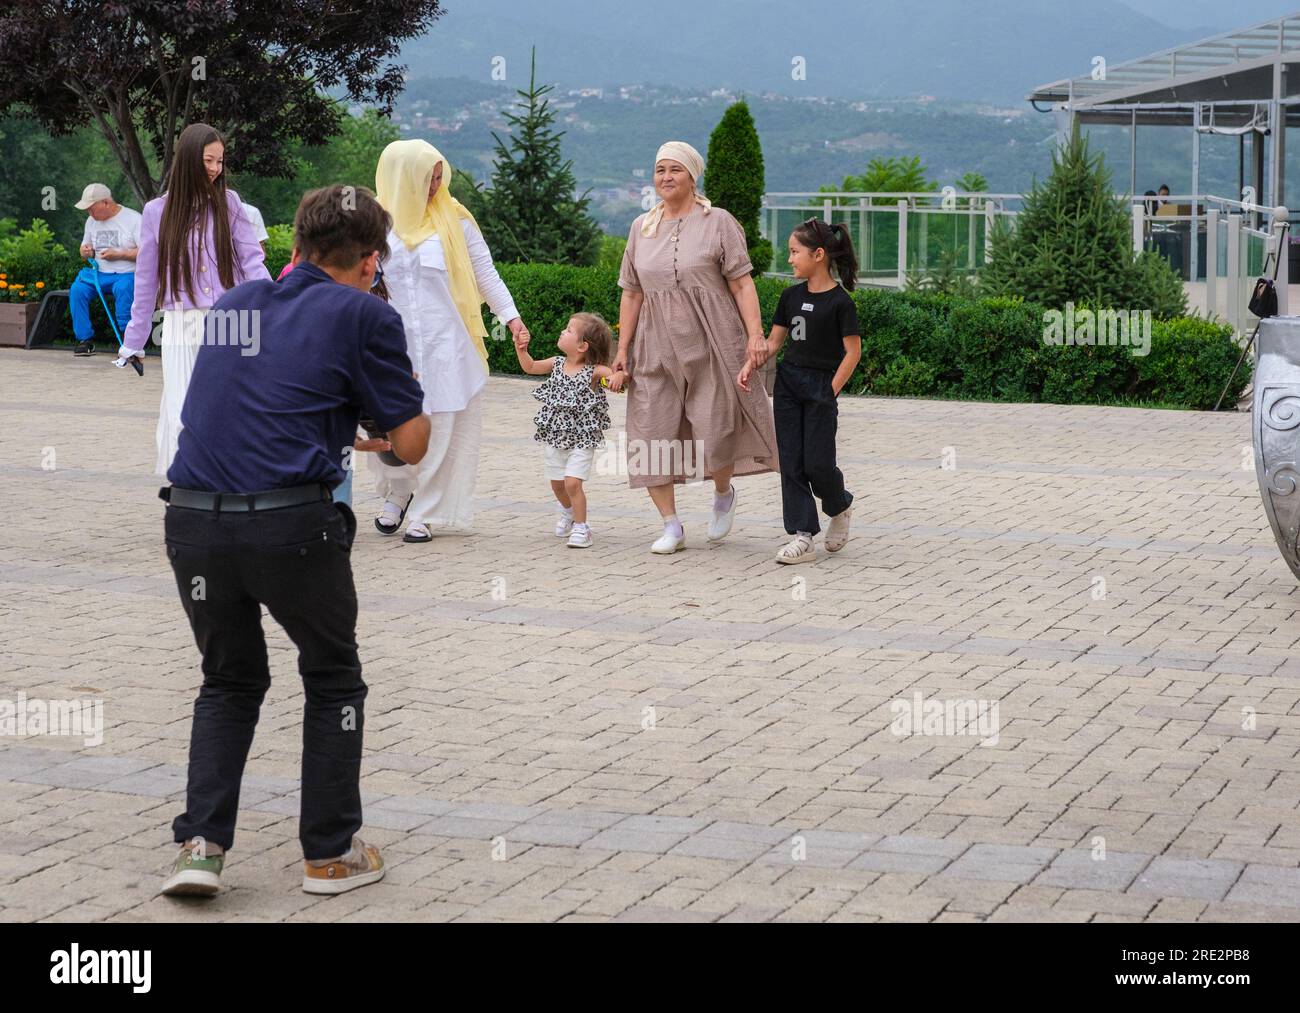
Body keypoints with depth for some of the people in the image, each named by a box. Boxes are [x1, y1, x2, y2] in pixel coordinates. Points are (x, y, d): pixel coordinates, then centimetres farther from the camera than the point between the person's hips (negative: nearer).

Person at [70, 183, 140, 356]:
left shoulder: (134, 219, -5)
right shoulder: (92, 221, 14)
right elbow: (85, 247, 26)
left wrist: (118, 254, -16)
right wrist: (85, 252, 0)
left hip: (128, 273, -5)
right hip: (99, 273, 5)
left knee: (123, 289, -38)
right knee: (77, 289, -22)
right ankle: (85, 340, -15)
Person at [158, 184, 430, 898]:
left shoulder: (236, 302, 18)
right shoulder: (365, 317, 2)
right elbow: (412, 444, 2)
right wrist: (406, 383, 21)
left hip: (192, 518, 4)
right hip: (291, 524, -4)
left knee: (230, 680, 23)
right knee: (333, 681, 19)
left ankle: (201, 844, 10)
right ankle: (330, 853, 22)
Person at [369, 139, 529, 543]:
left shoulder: (453, 218, 2)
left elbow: (485, 272, 7)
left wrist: (511, 316, -1)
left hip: (445, 343, -1)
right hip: (392, 342, 1)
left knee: (440, 428, -1)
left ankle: (425, 513, 9)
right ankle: (397, 492, 28)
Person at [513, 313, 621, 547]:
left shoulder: (594, 370, -15)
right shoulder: (557, 364, 1)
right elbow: (530, 367, 14)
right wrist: (521, 350, -2)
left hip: (582, 437, -6)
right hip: (556, 435, 6)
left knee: (573, 482, -14)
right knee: (557, 483, 16)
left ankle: (580, 526, 1)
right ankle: (567, 510, 45)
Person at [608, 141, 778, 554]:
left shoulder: (718, 222, 0)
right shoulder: (642, 228, 12)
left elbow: (742, 284, -5)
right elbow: (631, 293, 13)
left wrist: (756, 334, -16)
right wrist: (622, 351, 9)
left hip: (711, 346, -4)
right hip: (656, 349, 4)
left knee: (714, 430, -5)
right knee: (651, 435, -3)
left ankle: (723, 496, 27)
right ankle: (671, 527, 6)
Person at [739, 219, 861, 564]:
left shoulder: (840, 302, -11)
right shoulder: (791, 296, 7)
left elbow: (853, 351, -10)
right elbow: (774, 341, 11)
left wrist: (831, 391, -13)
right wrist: (749, 367, -3)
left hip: (821, 387, -6)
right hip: (788, 382, 6)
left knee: (817, 463, -5)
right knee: (792, 463, 0)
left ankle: (840, 506, 27)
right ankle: (803, 538, 2)